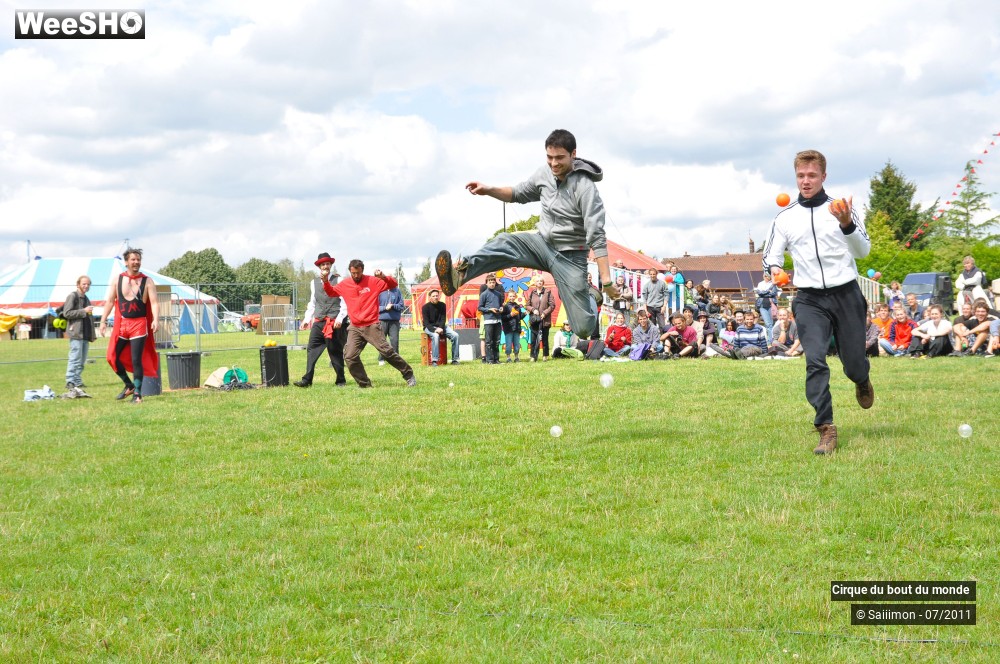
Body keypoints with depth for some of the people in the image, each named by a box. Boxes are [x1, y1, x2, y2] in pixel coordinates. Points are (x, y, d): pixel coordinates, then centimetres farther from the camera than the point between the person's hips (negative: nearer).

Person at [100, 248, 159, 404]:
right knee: (113, 357, 3)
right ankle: (129, 385, 22)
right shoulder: (117, 280, 5)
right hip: (121, 324, 3)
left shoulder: (147, 281, -1)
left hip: (139, 324, -3)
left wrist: (156, 320, -26)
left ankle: (137, 393, 5)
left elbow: (154, 302, -9)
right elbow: (110, 301, 6)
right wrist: (103, 321, -2)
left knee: (136, 360, -5)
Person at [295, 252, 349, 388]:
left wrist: (340, 318, -14)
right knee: (311, 349, -5)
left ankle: (341, 380, 13)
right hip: (318, 322, 4)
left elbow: (345, 302, -4)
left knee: (336, 352, 2)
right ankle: (307, 379, -7)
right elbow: (312, 303, 18)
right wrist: (307, 318, 7)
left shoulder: (338, 280, 1)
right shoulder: (314, 283, 13)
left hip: (335, 323, -4)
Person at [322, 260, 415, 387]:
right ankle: (364, 384, 6)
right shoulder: (345, 284, 8)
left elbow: (394, 284, -3)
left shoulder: (372, 281, -3)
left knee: (387, 351, -9)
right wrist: (325, 281, 5)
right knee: (349, 357, -6)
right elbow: (331, 292, 24)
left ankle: (409, 375, 3)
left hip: (372, 326, -4)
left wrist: (384, 277, -23)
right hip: (355, 328, 4)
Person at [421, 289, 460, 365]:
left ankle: (454, 359, -11)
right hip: (429, 327, -4)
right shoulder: (425, 307, -10)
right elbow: (426, 322, -14)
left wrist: (440, 328, -19)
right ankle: (434, 360, -37)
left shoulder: (442, 305, 1)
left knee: (455, 335, -17)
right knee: (435, 336, -38)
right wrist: (434, 330, -29)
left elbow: (443, 319, 0)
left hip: (440, 326, 4)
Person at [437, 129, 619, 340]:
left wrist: (606, 281, -30)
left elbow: (597, 237, -26)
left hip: (570, 256, -5)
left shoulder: (585, 188, -22)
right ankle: (460, 274, -50)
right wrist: (489, 190, -1)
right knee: (505, 242, -26)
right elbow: (519, 194, 17)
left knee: (584, 328, -7)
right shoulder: (545, 174, -2)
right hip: (543, 242, 5)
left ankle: (592, 300, 29)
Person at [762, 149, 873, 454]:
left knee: (854, 363, 6)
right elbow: (771, 257, 9)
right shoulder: (784, 217, 7)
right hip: (810, 300, 0)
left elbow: (863, 251, -3)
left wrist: (847, 225, -22)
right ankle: (826, 429, -13)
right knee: (815, 361, -15)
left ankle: (862, 382, 44)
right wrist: (773, 269, -15)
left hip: (846, 294, 0)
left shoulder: (840, 208, 3)